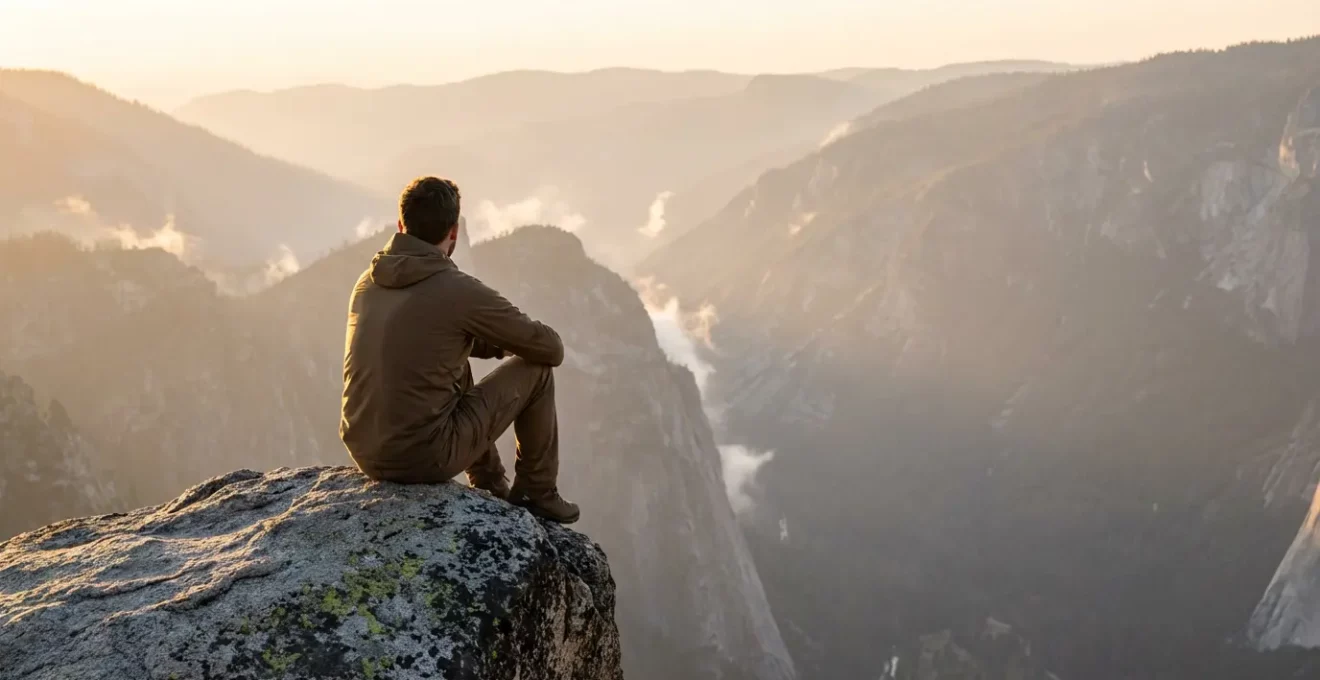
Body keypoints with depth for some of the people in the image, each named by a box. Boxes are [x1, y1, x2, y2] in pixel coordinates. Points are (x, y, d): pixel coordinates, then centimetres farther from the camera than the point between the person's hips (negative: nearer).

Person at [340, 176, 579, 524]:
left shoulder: (368, 282, 7)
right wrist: (512, 341, 21)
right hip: (426, 456, -7)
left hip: (366, 453, 7)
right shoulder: (462, 291, -14)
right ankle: (538, 493, 24)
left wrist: (495, 343, 25)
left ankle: (491, 489, 39)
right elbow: (550, 348, -2)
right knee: (536, 370, 8)